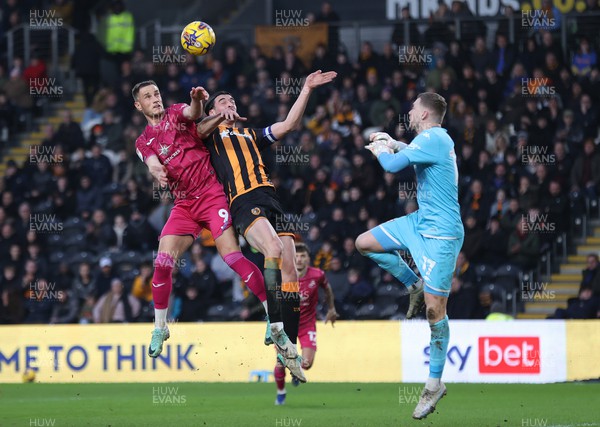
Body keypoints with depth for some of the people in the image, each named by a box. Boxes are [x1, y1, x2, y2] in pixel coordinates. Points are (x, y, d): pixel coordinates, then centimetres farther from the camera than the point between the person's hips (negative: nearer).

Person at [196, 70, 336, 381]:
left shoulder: (251, 134, 36)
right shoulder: (212, 131, 21)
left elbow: (289, 125, 28)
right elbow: (199, 130, -2)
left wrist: (307, 90, 23)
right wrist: (220, 118, -22)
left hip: (271, 201, 6)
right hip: (243, 202, -6)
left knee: (290, 272, -7)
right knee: (274, 248, -34)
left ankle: (288, 350, -6)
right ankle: (275, 326, -38)